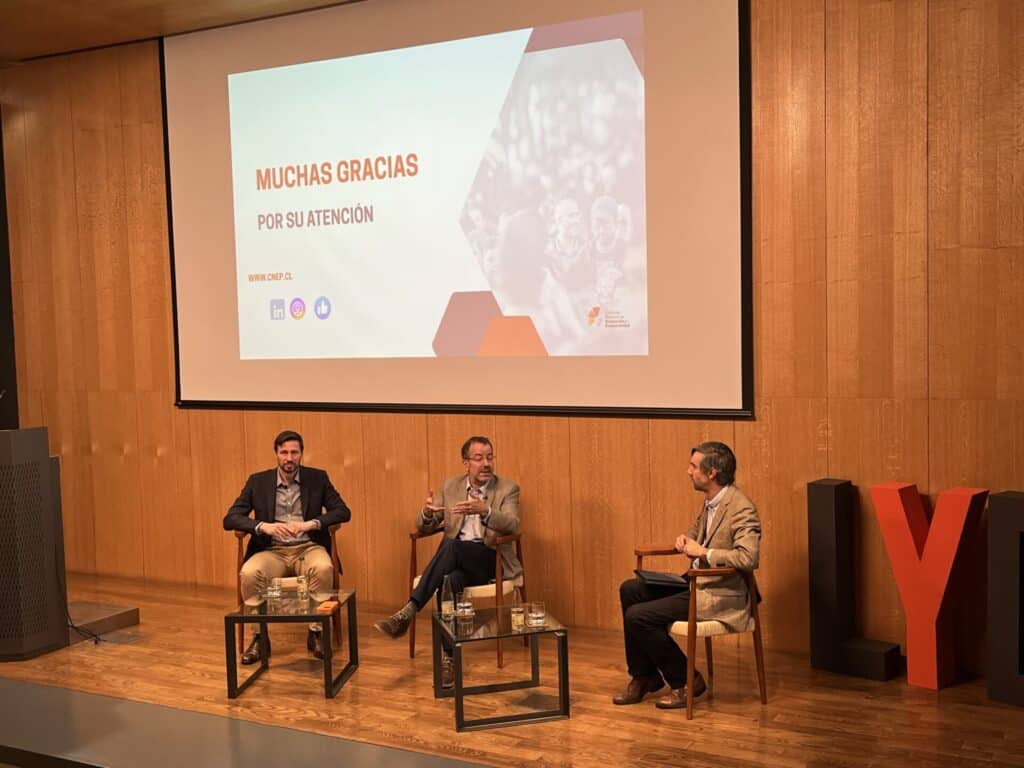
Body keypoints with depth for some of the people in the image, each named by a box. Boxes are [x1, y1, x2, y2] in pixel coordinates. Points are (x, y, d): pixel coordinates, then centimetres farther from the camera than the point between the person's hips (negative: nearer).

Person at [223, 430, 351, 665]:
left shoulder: (318, 478, 5)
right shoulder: (258, 481, 5)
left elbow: (343, 511, -2)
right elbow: (230, 519, -1)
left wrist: (310, 524, -19)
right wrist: (264, 526, -20)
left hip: (308, 548, -1)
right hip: (272, 551, 1)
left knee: (324, 568, -34)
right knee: (249, 573, -31)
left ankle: (315, 632, -14)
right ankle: (260, 636, -10)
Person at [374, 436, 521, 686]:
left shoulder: (508, 489, 1)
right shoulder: (450, 486, 12)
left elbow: (512, 525, -18)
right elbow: (425, 526, 8)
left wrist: (485, 511, -38)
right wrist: (427, 511, -18)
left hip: (490, 559, -4)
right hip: (455, 560, 4)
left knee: (451, 546, -36)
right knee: (451, 580, -36)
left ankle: (408, 611, -38)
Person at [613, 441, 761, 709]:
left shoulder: (741, 509, -21)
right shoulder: (711, 501, 7)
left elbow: (749, 557, -33)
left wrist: (703, 552, -24)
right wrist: (685, 538, 3)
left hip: (720, 595, -10)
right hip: (699, 582, 10)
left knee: (637, 616, -15)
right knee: (630, 590, 6)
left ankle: (686, 681, 4)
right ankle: (645, 676, 14)